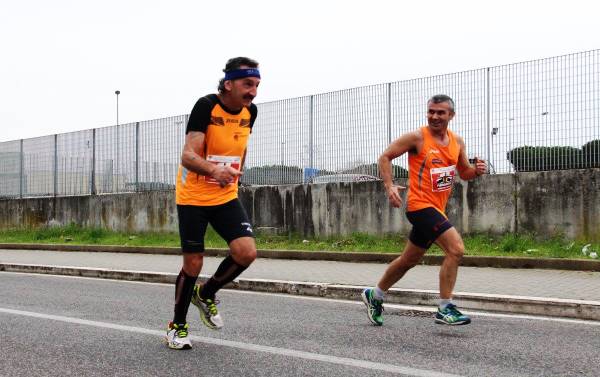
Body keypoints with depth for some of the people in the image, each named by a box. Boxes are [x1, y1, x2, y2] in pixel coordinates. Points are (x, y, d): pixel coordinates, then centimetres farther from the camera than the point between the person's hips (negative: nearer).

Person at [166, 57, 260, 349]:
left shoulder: (249, 111, -1)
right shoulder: (206, 106, -19)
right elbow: (187, 156, -29)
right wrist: (213, 169, -48)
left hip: (226, 196, 5)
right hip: (193, 197, -5)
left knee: (247, 252, -12)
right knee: (193, 263, -1)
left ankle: (206, 293, 16)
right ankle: (178, 326, 23)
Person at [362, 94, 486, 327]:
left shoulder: (457, 142, 9)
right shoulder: (417, 138, -9)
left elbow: (464, 173, 19)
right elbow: (385, 157, -4)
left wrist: (476, 170, -4)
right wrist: (389, 186, -17)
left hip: (436, 209, 8)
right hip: (421, 205, -8)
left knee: (410, 260, 19)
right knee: (456, 249, -21)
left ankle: (374, 296, 38)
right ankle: (445, 310, -13)